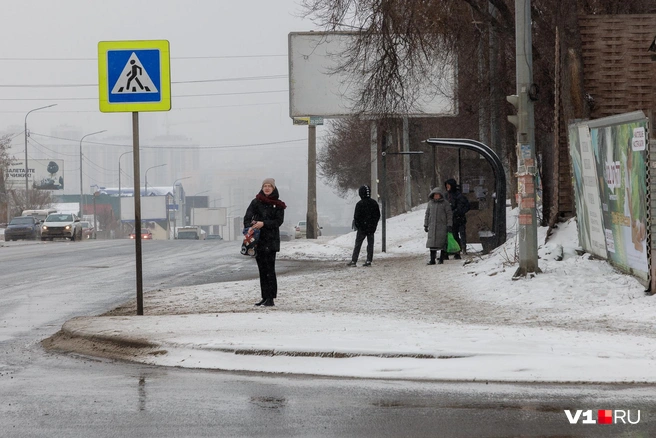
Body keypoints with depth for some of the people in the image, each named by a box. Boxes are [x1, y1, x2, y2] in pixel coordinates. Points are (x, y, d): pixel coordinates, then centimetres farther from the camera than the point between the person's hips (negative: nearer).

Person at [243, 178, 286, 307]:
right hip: (258, 239, 4)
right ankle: (265, 297, 12)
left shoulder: (278, 205, 4)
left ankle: (271, 298, -12)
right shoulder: (256, 202, 10)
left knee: (269, 269, -10)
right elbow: (247, 217, 4)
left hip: (271, 240, -4)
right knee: (262, 269, 7)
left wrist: (264, 224, -18)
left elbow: (278, 221, -6)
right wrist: (249, 227, -16)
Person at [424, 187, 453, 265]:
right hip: (432, 226, 3)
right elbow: (427, 214, 16)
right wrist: (426, 225, 12)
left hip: (442, 226, -3)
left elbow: (449, 215, 0)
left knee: (442, 243, -3)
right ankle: (432, 259, 3)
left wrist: (449, 225, -6)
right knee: (432, 242, -1)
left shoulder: (445, 203, 0)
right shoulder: (430, 203, 10)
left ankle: (441, 259, 6)